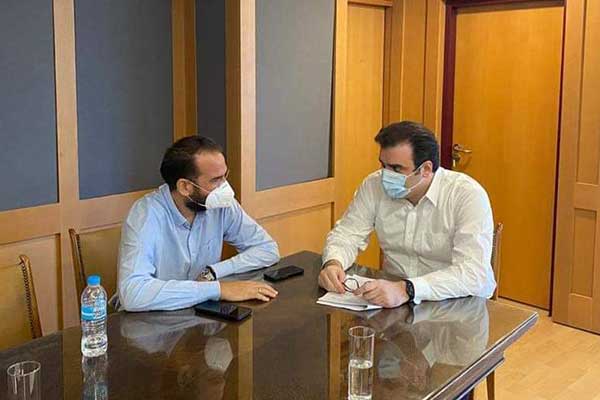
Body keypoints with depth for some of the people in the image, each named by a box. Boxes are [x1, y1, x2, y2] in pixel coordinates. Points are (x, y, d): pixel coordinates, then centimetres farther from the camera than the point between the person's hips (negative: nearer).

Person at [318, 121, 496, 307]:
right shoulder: (374, 185, -4)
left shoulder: (468, 195, -18)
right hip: (392, 299, 4)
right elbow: (347, 233, 4)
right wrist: (333, 263, -19)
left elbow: (473, 274, -28)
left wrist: (406, 290, -40)